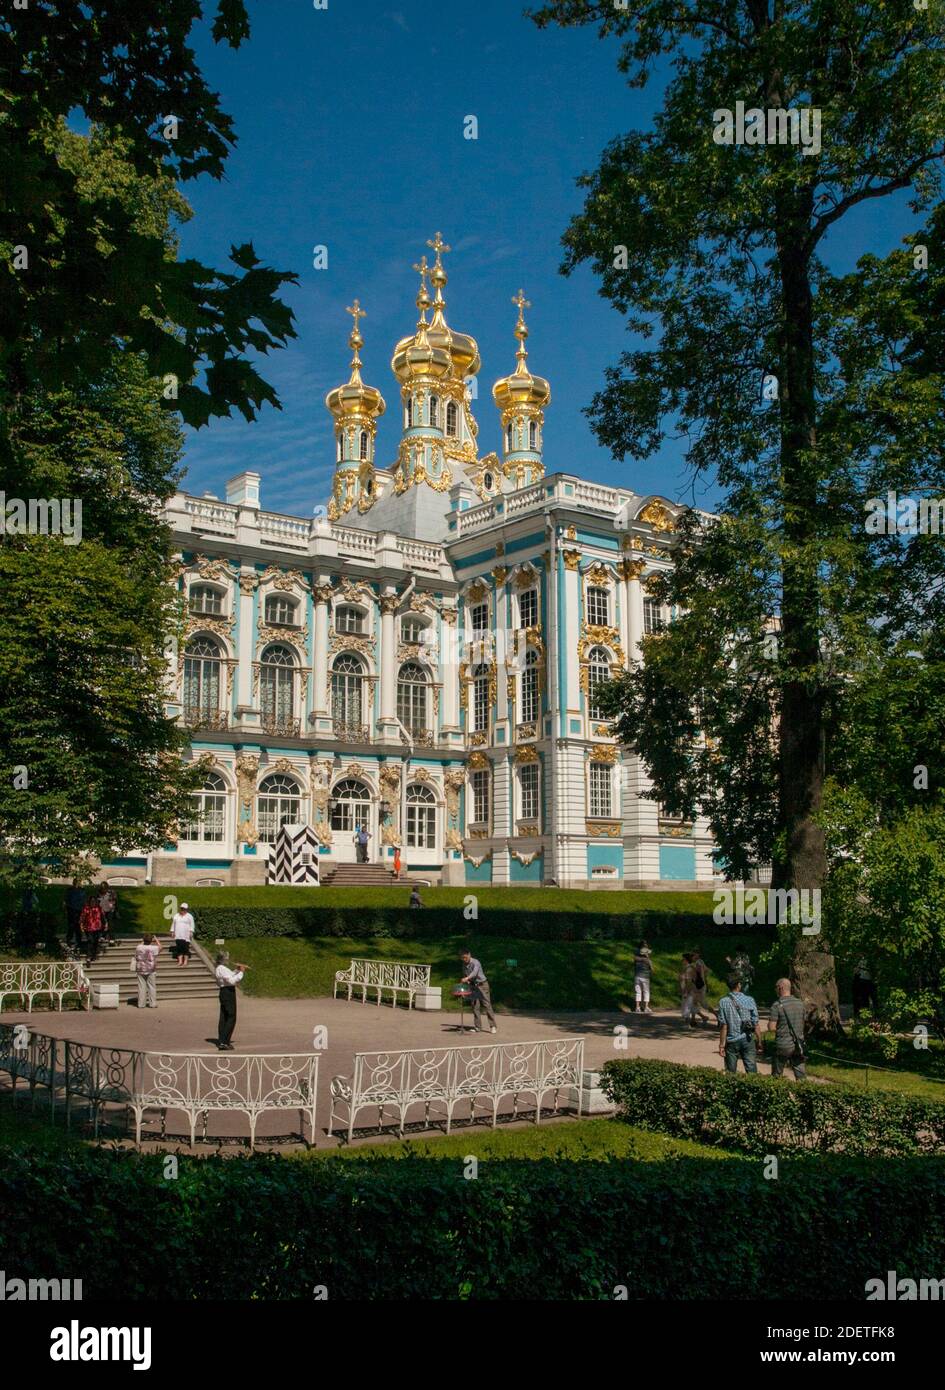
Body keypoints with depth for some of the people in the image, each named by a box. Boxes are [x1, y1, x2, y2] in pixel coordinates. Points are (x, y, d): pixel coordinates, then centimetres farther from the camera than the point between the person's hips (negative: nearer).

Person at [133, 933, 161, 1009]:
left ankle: (141, 1004, 6)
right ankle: (153, 1003, 5)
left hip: (140, 970, 2)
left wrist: (142, 942, 22)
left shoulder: (139, 947, -5)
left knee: (141, 987, 5)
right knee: (152, 987, 5)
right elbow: (160, 947, 8)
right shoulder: (154, 948, -11)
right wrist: (156, 940, 19)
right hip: (151, 970, -2)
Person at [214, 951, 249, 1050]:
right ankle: (223, 1042, -10)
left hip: (224, 993, 11)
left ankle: (221, 1041, 17)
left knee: (224, 1018, 13)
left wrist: (237, 970, 11)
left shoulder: (219, 969, 14)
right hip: (228, 993, -11)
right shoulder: (222, 969, -18)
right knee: (231, 1018, -7)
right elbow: (232, 981, -23)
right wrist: (241, 972, -14)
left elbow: (230, 976, 23)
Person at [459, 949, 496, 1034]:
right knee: (475, 1007, 3)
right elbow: (465, 975, 20)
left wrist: (467, 978, -55)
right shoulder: (464, 965, 5)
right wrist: (466, 982, -2)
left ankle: (493, 1027, -6)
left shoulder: (475, 962, -18)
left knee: (487, 1005, -8)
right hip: (473, 986, 7)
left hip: (482, 985, -7)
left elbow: (475, 972, -38)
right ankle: (478, 1027, 8)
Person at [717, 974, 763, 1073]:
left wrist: (722, 1044, -2)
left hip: (731, 1041, 0)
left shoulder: (723, 1002, -6)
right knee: (752, 1071, 3)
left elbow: (723, 1026, -7)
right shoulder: (749, 1000, -3)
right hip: (747, 1040, 0)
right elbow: (756, 1024, -3)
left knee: (731, 1073, 9)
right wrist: (759, 1041, 6)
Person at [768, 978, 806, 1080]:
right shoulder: (800, 1003, 4)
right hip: (798, 1045, 4)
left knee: (776, 1075, 11)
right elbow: (802, 1023, 13)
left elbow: (772, 1027, -14)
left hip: (783, 1045, -4)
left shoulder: (777, 1005, -13)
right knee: (800, 1075, 6)